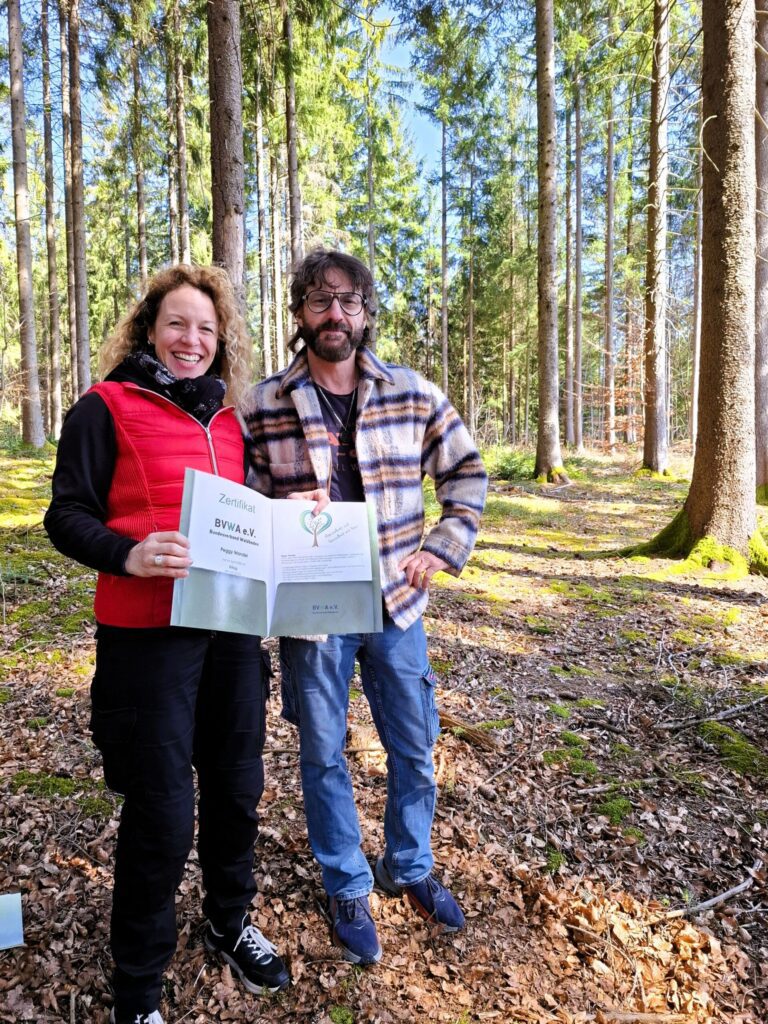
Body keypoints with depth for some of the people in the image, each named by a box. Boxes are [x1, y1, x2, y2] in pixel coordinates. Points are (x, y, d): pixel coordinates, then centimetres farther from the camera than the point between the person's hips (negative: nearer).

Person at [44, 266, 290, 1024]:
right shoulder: (105, 409, -3)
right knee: (162, 811, 3)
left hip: (232, 626, 6)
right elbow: (66, 516, -6)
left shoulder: (228, 419, 14)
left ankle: (230, 923, 44)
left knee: (236, 787, 16)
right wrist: (129, 554, -24)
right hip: (148, 635, -5)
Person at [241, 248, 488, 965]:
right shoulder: (263, 407, -5)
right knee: (323, 755, 13)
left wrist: (443, 550, -3)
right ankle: (347, 889, 38)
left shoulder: (413, 394, -2)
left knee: (414, 748, 15)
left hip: (395, 604, 2)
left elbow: (466, 473, 7)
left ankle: (410, 869, 43)